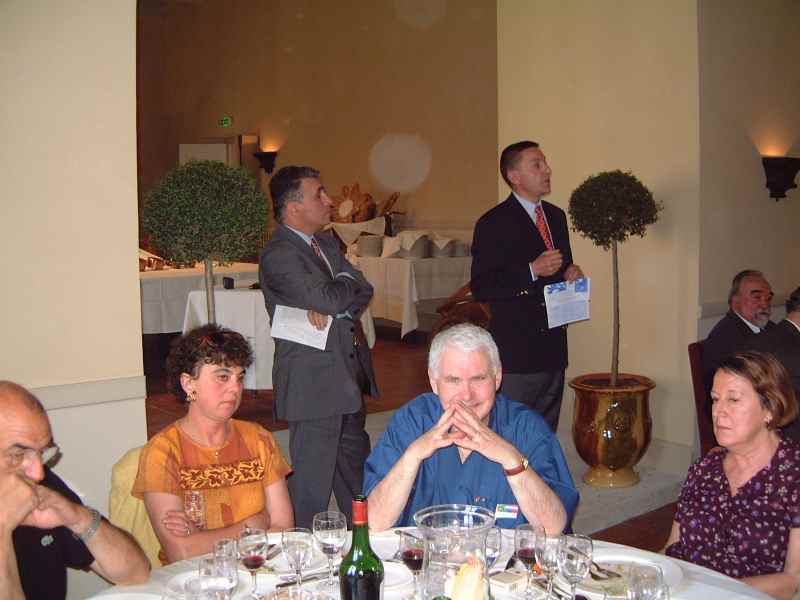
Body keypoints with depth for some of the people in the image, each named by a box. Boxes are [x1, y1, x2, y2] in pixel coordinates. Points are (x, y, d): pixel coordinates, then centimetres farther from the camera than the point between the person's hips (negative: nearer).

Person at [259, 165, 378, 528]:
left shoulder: (326, 244, 13)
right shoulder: (279, 255, -17)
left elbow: (363, 291, 5)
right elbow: (330, 298, -26)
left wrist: (329, 307, -15)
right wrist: (345, 280, -3)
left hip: (347, 374, 9)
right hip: (313, 381, -9)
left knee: (355, 465, 22)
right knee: (313, 478, -1)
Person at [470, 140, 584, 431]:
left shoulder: (556, 216, 13)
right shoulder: (493, 223, -10)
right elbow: (481, 289, -16)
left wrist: (570, 274, 2)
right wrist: (533, 271, -23)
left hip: (554, 346, 7)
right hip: (516, 350, -7)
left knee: (547, 431, 16)